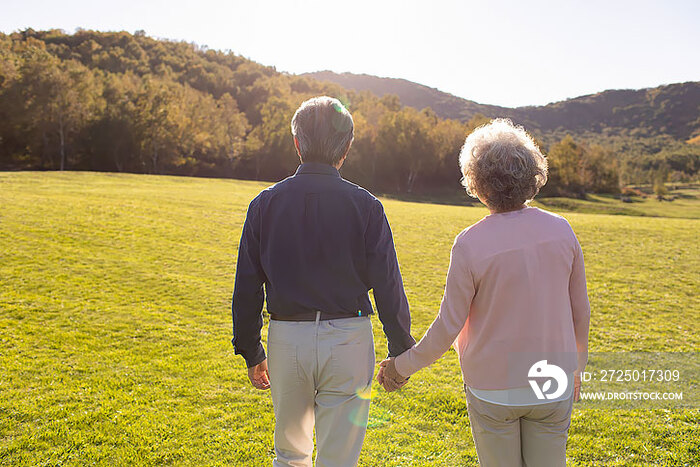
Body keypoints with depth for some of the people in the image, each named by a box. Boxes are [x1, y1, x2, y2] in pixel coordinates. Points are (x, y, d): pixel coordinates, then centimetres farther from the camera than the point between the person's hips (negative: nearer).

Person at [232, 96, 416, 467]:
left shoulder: (265, 203, -2)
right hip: (348, 339, -2)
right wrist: (402, 352, 5)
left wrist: (251, 353, 12)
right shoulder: (365, 206, -7)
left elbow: (247, 288, 1)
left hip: (286, 338, 2)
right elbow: (388, 287, -7)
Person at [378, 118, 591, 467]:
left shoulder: (470, 245, -19)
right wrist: (576, 366, 19)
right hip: (553, 385, 3)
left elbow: (448, 326, -14)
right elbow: (580, 312, 3)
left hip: (493, 389, -3)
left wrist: (403, 366, 1)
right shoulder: (561, 231, -7)